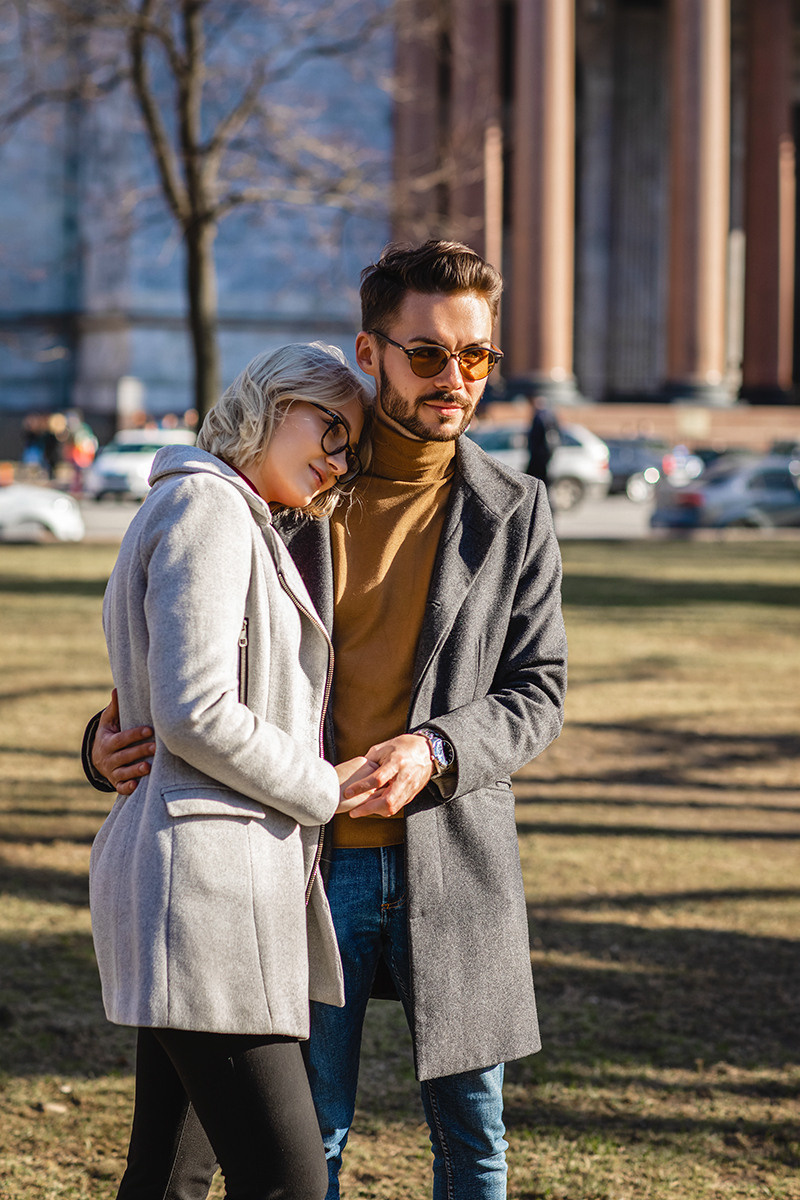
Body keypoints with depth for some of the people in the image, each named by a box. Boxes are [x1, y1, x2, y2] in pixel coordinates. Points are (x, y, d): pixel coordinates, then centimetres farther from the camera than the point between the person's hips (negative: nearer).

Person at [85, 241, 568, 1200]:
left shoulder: (512, 512, 4)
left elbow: (537, 690, 0)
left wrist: (434, 750, -19)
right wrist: (116, 736, -9)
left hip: (453, 865, 1)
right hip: (311, 865, 0)